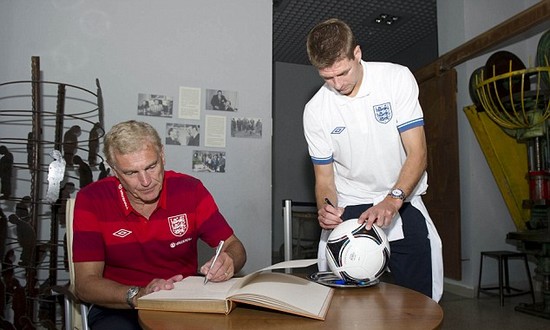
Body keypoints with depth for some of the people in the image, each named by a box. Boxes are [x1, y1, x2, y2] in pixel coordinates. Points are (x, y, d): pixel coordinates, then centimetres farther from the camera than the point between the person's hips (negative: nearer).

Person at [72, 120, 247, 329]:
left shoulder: (190, 189, -6)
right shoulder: (92, 200, -9)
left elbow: (235, 247, -2)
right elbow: (85, 284, -12)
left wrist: (227, 262, -26)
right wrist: (137, 295, -31)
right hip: (119, 308, -1)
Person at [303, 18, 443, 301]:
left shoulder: (397, 79, -11)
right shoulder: (315, 111, -8)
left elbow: (417, 153, -13)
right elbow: (324, 178, -2)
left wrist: (392, 200, -28)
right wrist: (326, 209, -24)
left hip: (402, 200, 0)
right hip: (349, 207, 1)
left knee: (418, 294, 2)